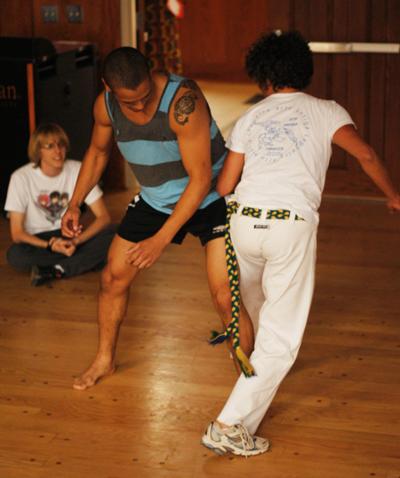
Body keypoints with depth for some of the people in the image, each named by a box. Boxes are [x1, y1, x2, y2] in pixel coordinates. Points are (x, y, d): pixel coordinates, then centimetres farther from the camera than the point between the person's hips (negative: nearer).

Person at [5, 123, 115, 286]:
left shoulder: (78, 170, -11)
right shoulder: (21, 177, -16)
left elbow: (103, 217, -13)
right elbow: (17, 233, -15)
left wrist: (76, 241, -27)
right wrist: (50, 245, -29)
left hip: (70, 237, 2)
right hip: (39, 242, -2)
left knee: (110, 235, -26)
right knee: (14, 255, -36)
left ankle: (53, 270, -23)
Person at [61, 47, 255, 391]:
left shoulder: (182, 100, -34)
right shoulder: (105, 106, -13)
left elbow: (201, 179, -31)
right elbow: (98, 151, 11)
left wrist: (161, 239, -29)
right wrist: (75, 204, 3)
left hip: (209, 199, -6)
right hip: (155, 200, 6)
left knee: (225, 297, -16)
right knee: (113, 278, 10)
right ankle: (104, 360, 34)